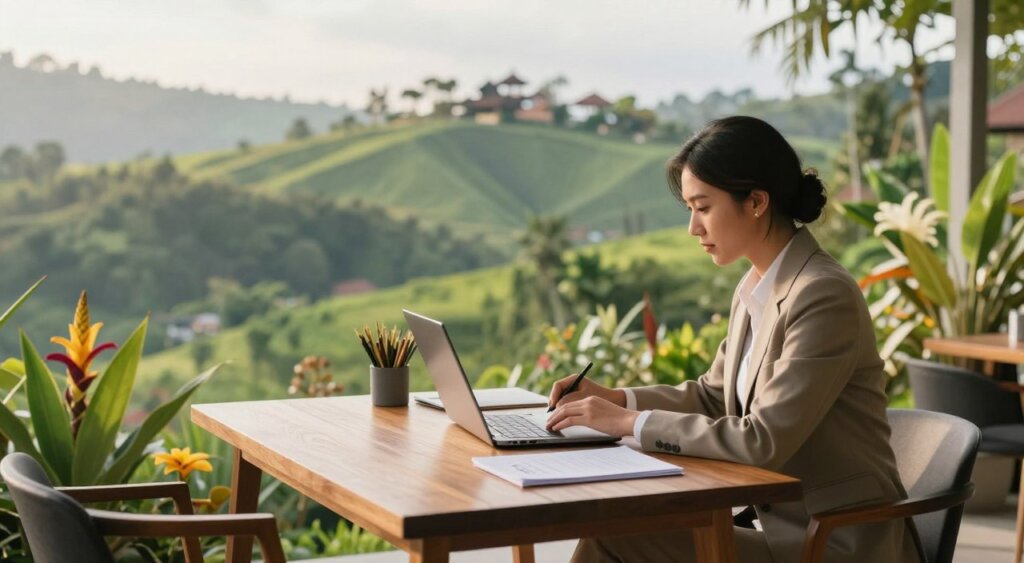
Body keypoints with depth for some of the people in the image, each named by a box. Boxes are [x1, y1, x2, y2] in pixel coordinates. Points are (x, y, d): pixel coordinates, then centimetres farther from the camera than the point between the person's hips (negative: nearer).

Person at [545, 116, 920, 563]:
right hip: (787, 525, 8)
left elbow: (763, 440, -24)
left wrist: (631, 421, -19)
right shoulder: (756, 287, 8)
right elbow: (714, 394, 20)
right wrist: (617, 399, 4)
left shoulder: (824, 297, -19)